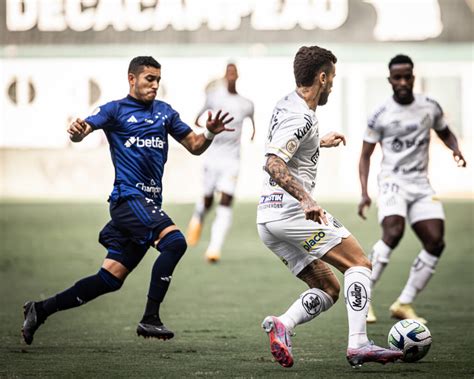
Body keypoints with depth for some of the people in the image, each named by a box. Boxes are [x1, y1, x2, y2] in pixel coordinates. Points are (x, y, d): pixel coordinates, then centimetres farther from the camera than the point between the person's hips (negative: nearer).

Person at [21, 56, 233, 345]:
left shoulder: (164, 112, 18)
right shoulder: (116, 110, 1)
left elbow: (194, 146, 20)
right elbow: (81, 132, -12)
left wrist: (210, 133, -2)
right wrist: (77, 131, -36)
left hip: (150, 202, 6)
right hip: (128, 197, -6)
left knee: (110, 279, 4)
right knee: (174, 241, -27)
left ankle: (41, 310, 15)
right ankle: (150, 319, -22)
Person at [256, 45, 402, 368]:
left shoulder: (287, 105, 17)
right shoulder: (301, 117, -13)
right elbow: (273, 164, -27)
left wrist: (320, 143, 47)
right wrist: (306, 199, -38)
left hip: (268, 218, 10)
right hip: (292, 210, -10)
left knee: (328, 290, 10)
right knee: (359, 263, -5)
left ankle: (282, 325, -13)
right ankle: (358, 344, -18)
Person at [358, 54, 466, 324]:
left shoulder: (430, 108, 6)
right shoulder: (380, 116, -3)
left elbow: (445, 132, 24)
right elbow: (366, 155, 5)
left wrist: (455, 148, 0)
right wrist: (364, 193, -6)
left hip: (421, 184, 4)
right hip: (393, 181, -4)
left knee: (435, 242, -8)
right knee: (393, 232, -28)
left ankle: (404, 304, 4)